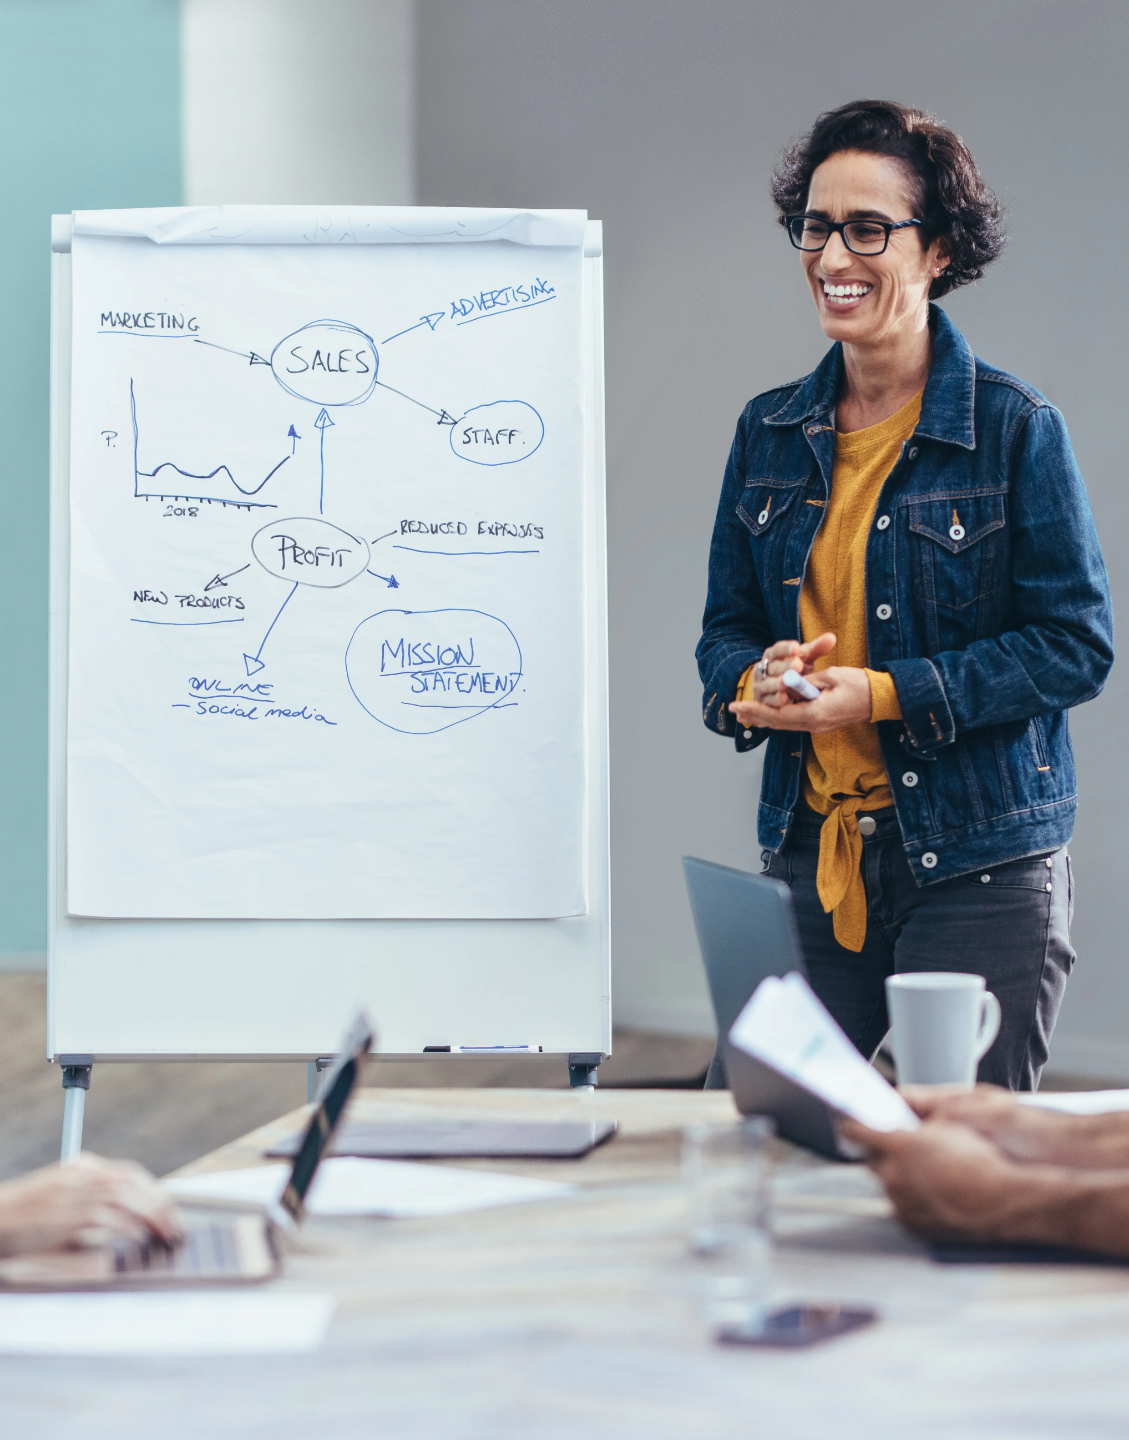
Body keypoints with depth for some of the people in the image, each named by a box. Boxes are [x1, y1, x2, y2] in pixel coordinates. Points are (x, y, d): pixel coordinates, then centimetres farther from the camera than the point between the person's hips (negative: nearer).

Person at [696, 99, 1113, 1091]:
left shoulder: (1015, 428, -6)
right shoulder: (770, 432, 10)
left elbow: (1077, 645, -8)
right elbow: (725, 629, 15)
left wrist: (882, 695, -18)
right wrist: (755, 681, -10)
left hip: (978, 869, -4)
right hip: (808, 859, 4)